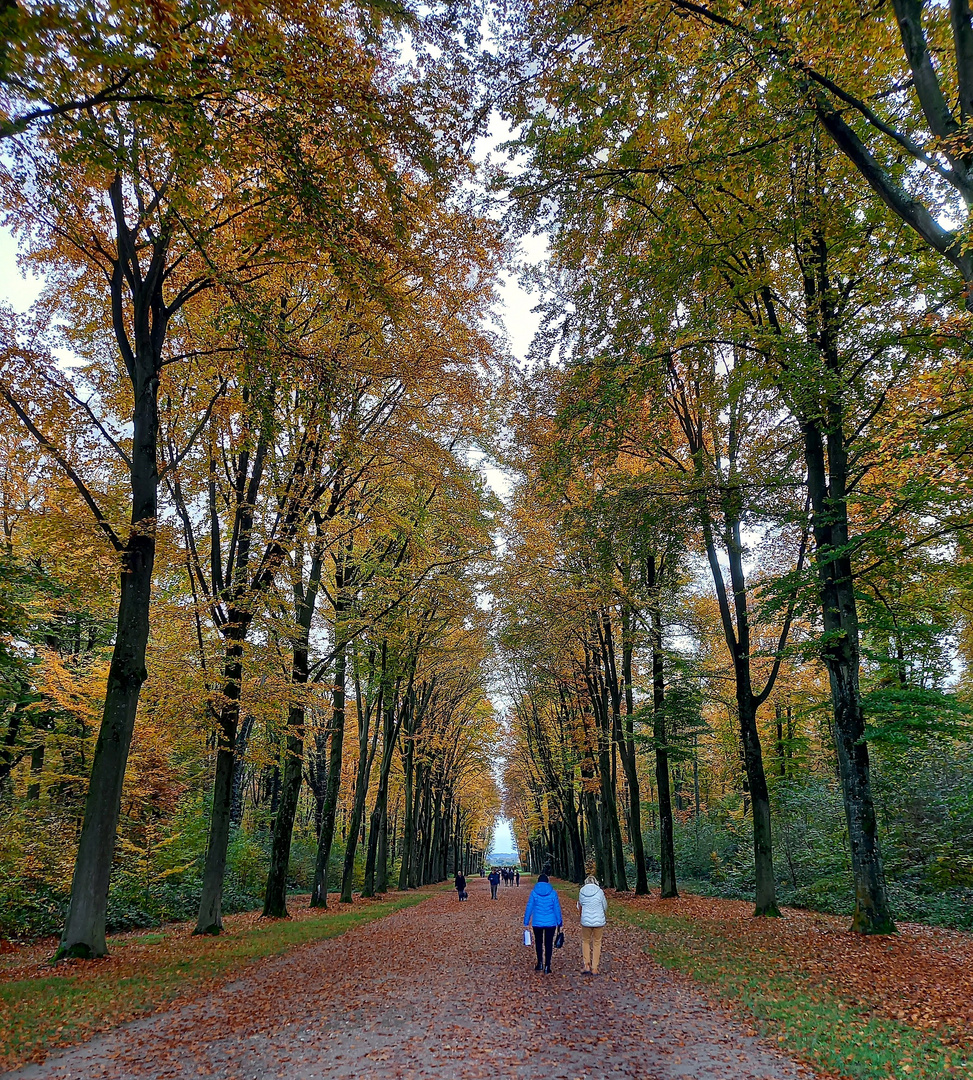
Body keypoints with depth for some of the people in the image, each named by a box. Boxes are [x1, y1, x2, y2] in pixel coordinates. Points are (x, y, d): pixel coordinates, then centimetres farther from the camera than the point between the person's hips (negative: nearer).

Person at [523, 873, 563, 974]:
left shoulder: (534, 892, -5)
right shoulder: (553, 892, -4)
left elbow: (529, 907, -3)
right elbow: (557, 908, 0)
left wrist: (526, 922, 3)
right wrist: (559, 922, 9)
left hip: (537, 922, 0)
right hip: (550, 923, 0)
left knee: (538, 942, 19)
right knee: (548, 943, 8)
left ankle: (540, 963, 20)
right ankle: (547, 966, 5)